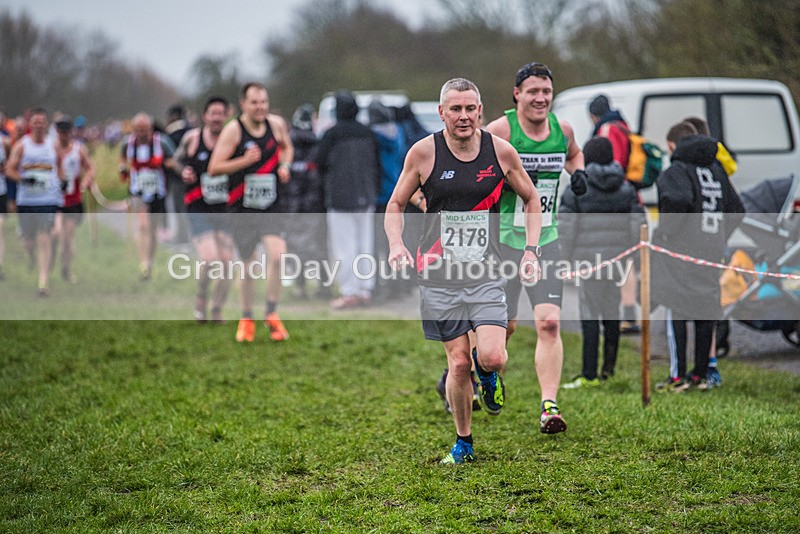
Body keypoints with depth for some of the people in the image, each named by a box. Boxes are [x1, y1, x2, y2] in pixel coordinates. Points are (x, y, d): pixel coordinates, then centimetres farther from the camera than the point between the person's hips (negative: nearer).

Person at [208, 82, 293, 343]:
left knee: (277, 254, -18)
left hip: (271, 207, 2)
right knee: (248, 267, 4)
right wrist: (244, 161, -26)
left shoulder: (276, 124, 1)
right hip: (242, 208, -2)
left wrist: (285, 165, 2)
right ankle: (246, 320, 24)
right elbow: (214, 168, -13)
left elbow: (287, 147, 23)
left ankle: (271, 314, -1)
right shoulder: (233, 130, -10)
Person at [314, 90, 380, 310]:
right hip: (365, 197, 5)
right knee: (365, 244, 10)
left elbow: (319, 162, -5)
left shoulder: (332, 134, -11)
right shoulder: (367, 133, 7)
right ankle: (365, 289, 12)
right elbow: (377, 164, 12)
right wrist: (374, 190, 19)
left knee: (344, 245, -3)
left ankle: (349, 292, -6)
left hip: (341, 197, -5)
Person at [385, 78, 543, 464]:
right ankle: (463, 443, 20)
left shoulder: (501, 151, 0)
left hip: (487, 273, 0)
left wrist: (530, 250, 2)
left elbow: (531, 200, 14)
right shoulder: (423, 152, -3)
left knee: (491, 357, -16)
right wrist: (396, 244, -10)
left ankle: (487, 375, 23)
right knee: (459, 363, -1)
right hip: (438, 273, 0)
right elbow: (395, 205, 9)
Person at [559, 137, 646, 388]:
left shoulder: (576, 190, -5)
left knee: (590, 314, -4)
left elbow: (566, 227, -8)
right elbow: (638, 225, 5)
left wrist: (566, 259, 1)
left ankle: (589, 375, -5)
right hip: (616, 259, 4)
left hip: (588, 259, -4)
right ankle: (608, 368, 19)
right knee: (612, 313, 13)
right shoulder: (626, 189, 7)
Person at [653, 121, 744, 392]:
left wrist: (664, 231, -14)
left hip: (682, 252, -6)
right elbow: (737, 209, 16)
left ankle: (678, 376, -3)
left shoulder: (677, 171, -7)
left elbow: (679, 200, -28)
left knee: (677, 313, -2)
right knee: (705, 312, 10)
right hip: (712, 253, 6)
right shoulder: (716, 170, 14)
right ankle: (700, 375, 15)